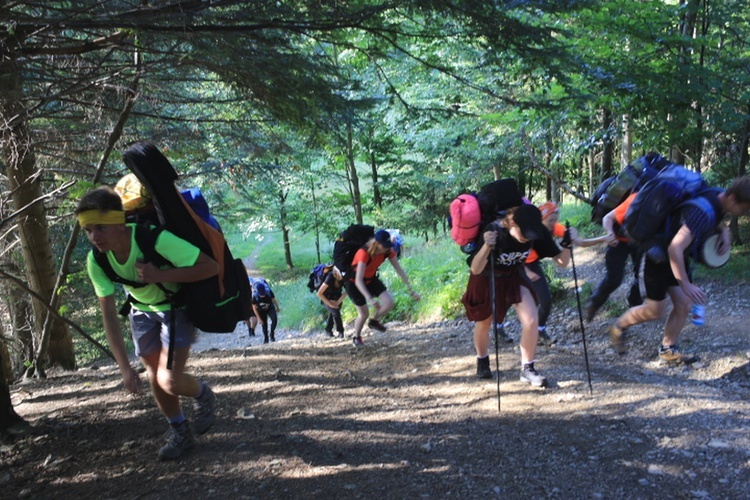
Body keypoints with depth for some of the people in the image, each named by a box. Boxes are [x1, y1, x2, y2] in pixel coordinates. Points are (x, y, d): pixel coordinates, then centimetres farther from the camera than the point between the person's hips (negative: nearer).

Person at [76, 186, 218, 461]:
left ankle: (203, 395, 20)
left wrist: (161, 275, -42)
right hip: (142, 310, 5)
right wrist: (124, 367, -17)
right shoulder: (95, 261, -20)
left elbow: (211, 266, -35)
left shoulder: (157, 240, -37)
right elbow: (109, 315, -13)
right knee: (154, 376, 11)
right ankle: (180, 433, 33)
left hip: (177, 307, -5)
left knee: (170, 381, -15)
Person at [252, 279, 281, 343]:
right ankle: (266, 338, 26)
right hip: (261, 311, 0)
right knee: (264, 324, 4)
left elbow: (274, 299, -7)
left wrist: (278, 307, 9)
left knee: (275, 319, -23)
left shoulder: (269, 291, -28)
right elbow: (254, 308, -15)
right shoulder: (254, 296, -29)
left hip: (270, 308, 0)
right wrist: (259, 318, -12)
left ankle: (272, 334, -3)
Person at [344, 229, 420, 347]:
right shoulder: (364, 253, -37)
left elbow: (399, 270, -14)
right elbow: (358, 280, -43)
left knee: (389, 302, -13)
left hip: (371, 279, 5)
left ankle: (374, 321, 16)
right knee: (364, 314, -4)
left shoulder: (388, 251, -20)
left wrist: (411, 290, -19)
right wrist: (370, 299, -53)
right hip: (354, 283, -5)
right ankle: (356, 337, 26)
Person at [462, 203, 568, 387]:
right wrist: (487, 246, -56)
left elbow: (561, 262, -19)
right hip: (487, 279, -2)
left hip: (514, 276, 3)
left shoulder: (537, 232, -25)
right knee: (483, 323, 13)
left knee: (532, 320, -13)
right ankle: (482, 361, 42)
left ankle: (527, 369, 6)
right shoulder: (493, 231, -36)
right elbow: (476, 270, -39)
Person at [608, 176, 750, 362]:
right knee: (655, 310, -1)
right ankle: (618, 326, 23)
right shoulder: (703, 212, -35)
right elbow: (674, 248, -40)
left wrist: (723, 231, -3)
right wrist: (685, 284, -36)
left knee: (684, 304, 5)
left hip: (678, 256, 9)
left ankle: (667, 348, 20)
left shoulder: (720, 198, -8)